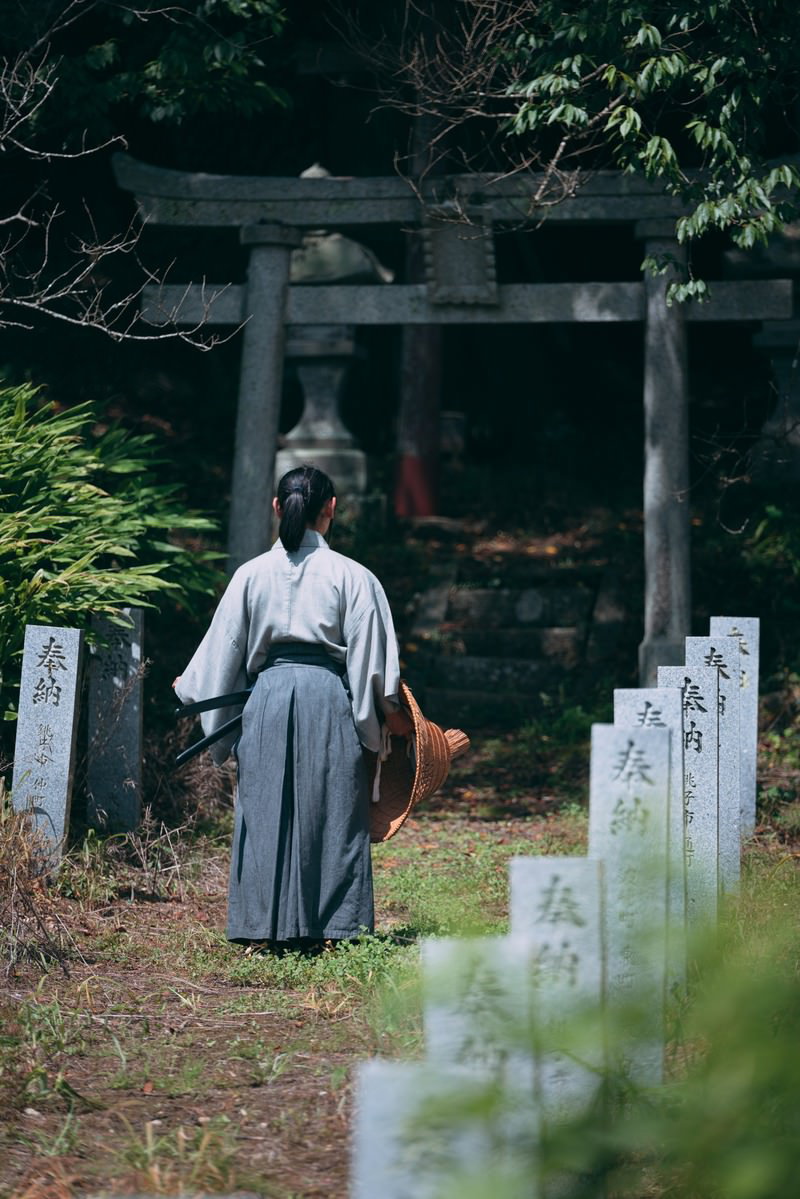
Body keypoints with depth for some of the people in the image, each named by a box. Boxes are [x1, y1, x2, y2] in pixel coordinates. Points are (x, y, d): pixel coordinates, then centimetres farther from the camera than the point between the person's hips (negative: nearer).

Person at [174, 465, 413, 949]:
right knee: (331, 809, 4)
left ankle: (262, 927, 6)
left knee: (263, 811, 7)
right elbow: (370, 654, -1)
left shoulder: (252, 574, 4)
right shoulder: (351, 576, -1)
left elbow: (224, 650, 10)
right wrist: (390, 710, 9)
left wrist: (190, 688, 26)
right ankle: (332, 926, 5)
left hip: (266, 695, 1)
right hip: (328, 694, -1)